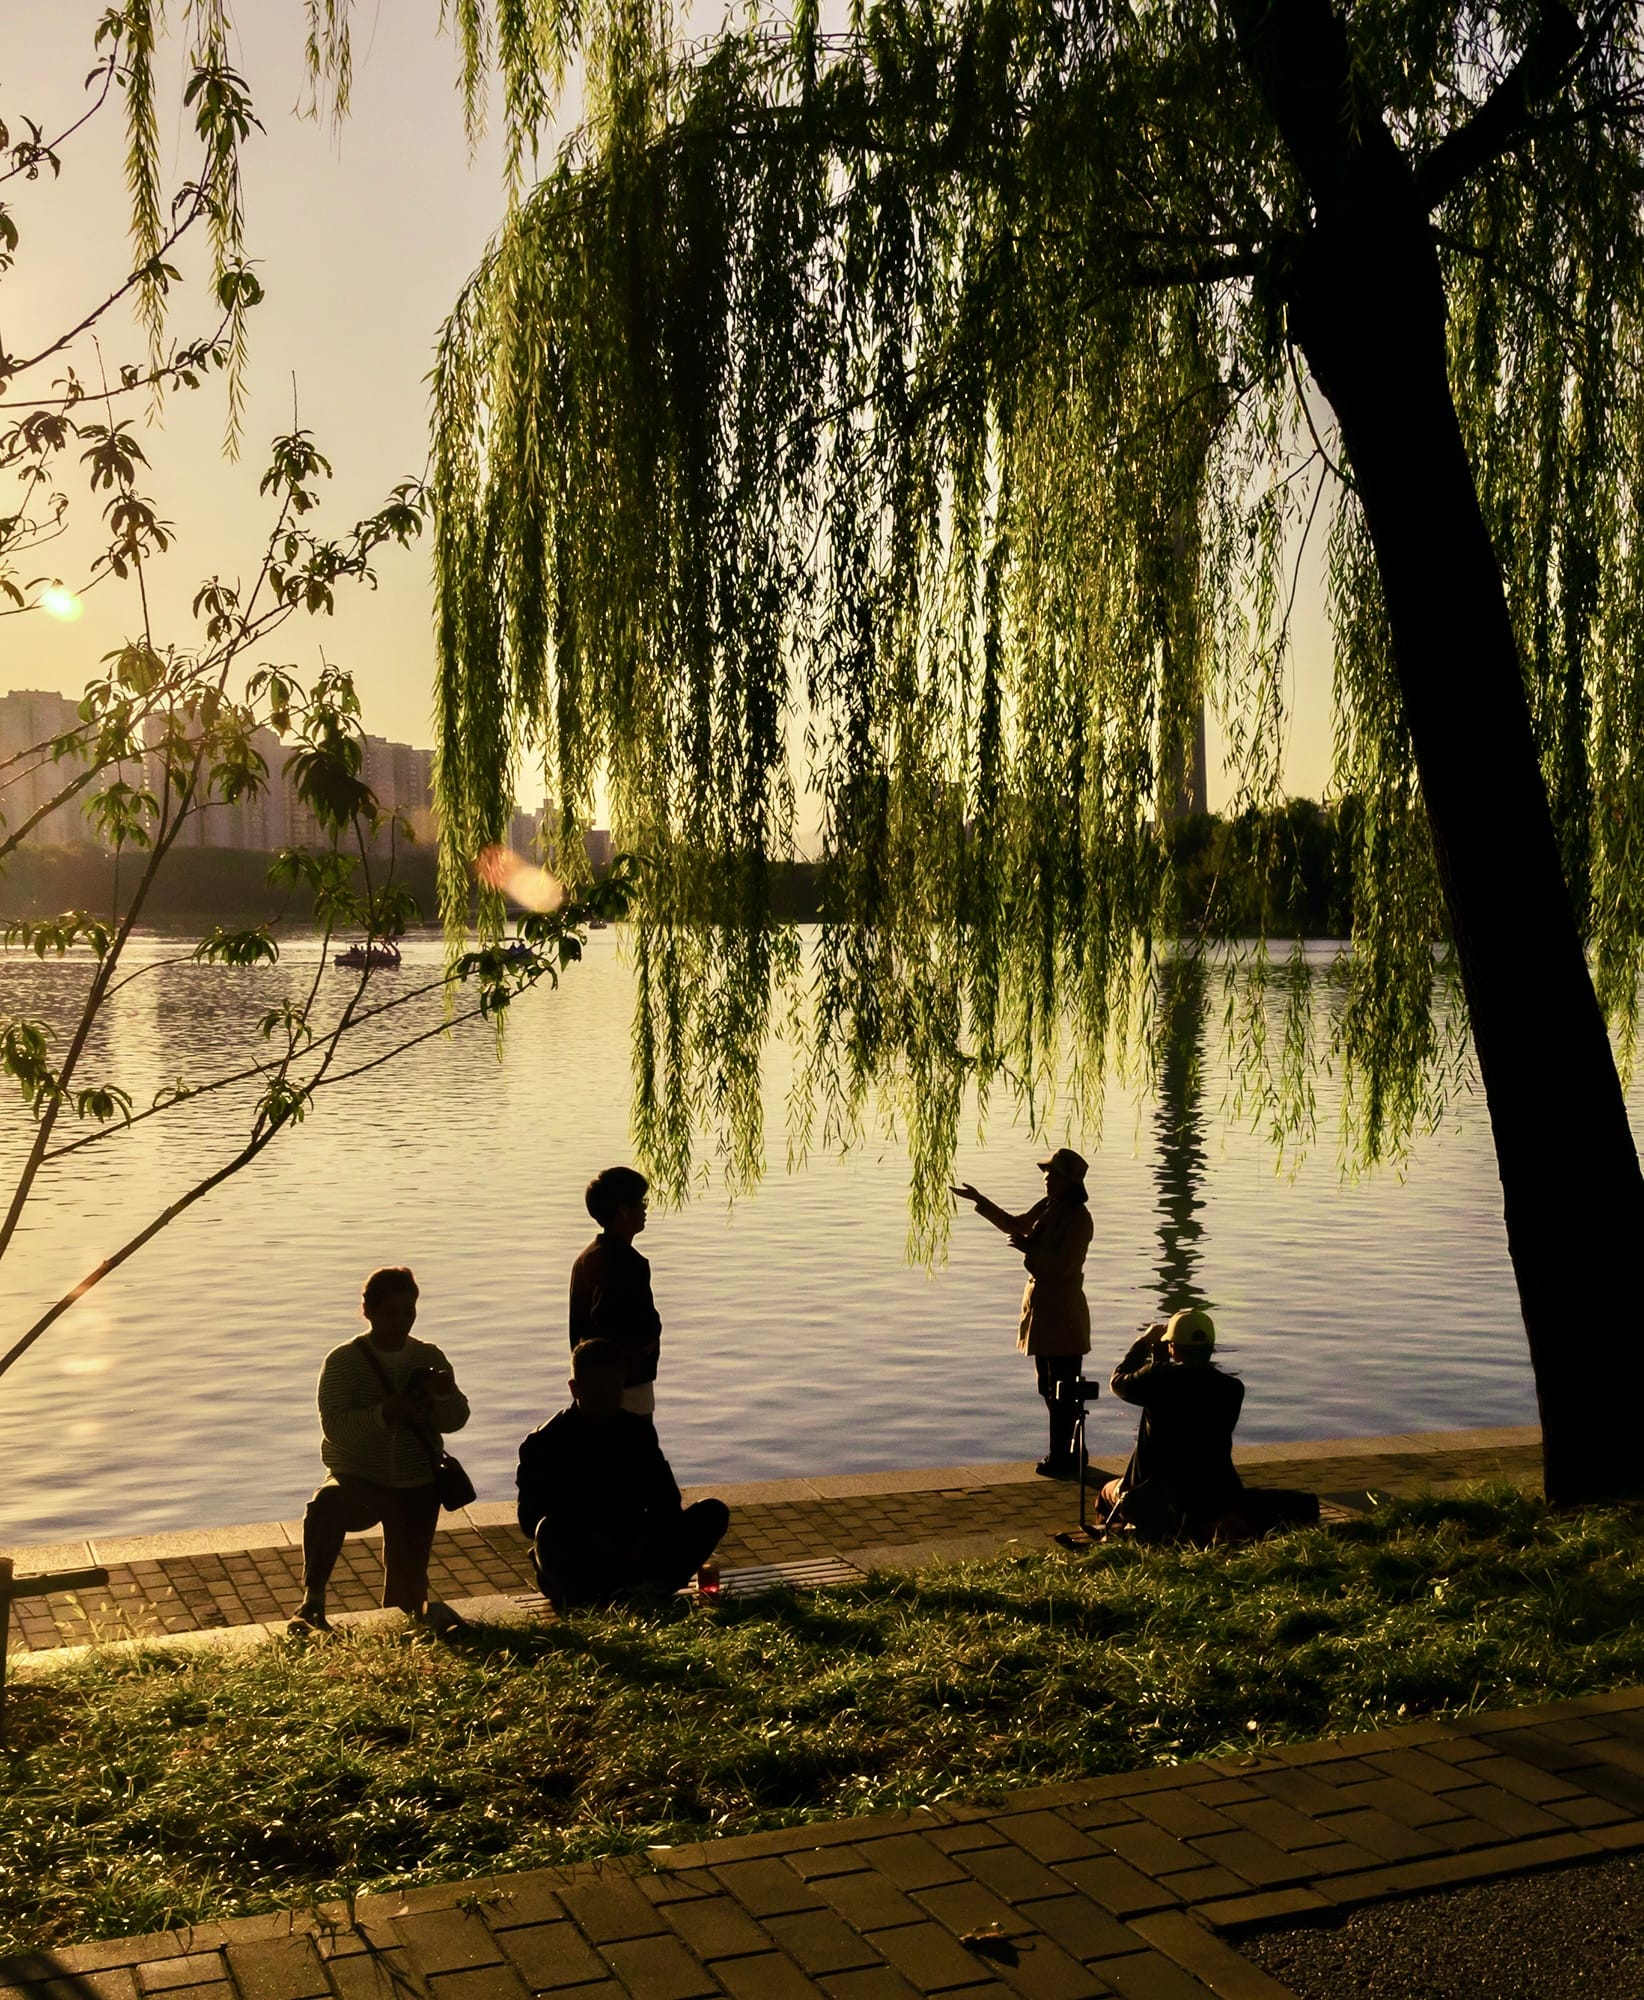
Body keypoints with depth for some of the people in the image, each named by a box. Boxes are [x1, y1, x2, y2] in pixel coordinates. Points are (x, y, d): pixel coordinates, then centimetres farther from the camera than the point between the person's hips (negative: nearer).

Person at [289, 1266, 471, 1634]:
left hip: (417, 1490, 3)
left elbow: (455, 1422, -4)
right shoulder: (344, 1361, -9)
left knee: (408, 1586, 6)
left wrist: (446, 1395, -26)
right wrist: (382, 1415, -36)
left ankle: (418, 1605, 40)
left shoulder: (429, 1358, 1)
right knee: (325, 1505, -37)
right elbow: (334, 1427, -19)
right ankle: (312, 1602, -26)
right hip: (359, 1481, -3)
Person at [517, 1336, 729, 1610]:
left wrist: (642, 1539, -15)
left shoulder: (638, 1431, 9)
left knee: (714, 1512, -14)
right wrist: (597, 1543, -26)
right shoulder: (545, 1444, -5)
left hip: (632, 1556, 5)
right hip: (575, 1569, -5)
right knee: (551, 1531, -39)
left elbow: (666, 1504, 7)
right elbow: (530, 1521, -14)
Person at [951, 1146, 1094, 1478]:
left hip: (1061, 1311, -10)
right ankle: (1063, 1452, 28)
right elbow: (1015, 1225, 26)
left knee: (1062, 1390, -4)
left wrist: (1030, 1248, -21)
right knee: (1049, 1387, 17)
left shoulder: (1078, 1218, -18)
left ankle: (1063, 1457, 4)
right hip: (1041, 1305, 10)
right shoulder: (1047, 1207, 9)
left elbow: (1064, 1264, -23)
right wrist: (980, 1201, 26)